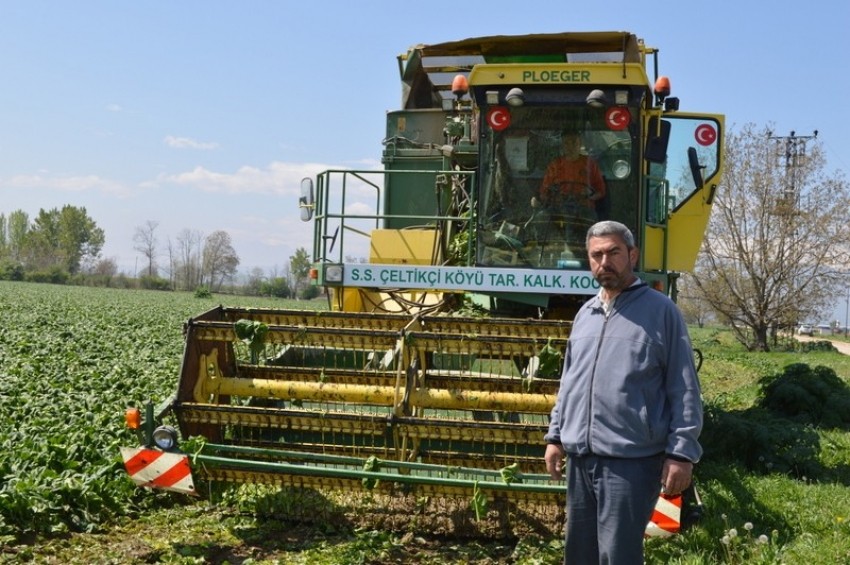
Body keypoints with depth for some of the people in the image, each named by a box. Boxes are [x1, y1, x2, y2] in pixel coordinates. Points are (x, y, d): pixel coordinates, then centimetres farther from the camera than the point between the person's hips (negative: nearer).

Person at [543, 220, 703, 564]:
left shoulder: (660, 310, -5)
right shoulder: (585, 314, 14)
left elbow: (683, 389, -7)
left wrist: (682, 452, -13)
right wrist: (556, 435, 16)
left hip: (631, 459, -7)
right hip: (581, 457, 7)